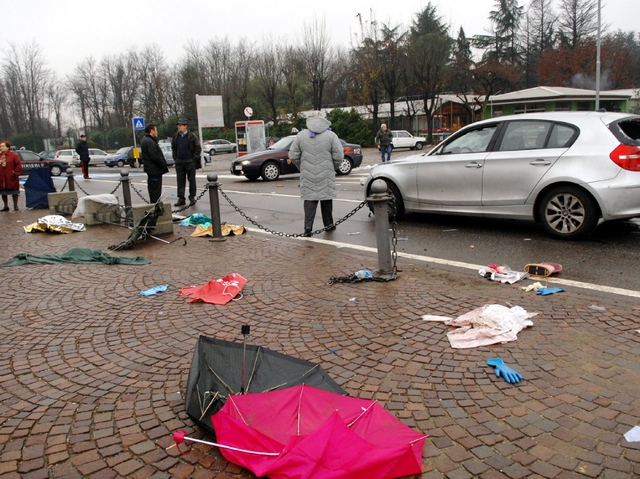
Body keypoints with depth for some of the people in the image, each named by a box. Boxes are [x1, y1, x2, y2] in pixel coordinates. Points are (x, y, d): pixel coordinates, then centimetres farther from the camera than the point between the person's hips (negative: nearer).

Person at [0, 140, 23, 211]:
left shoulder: (14, 155, -6)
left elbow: (19, 165, -7)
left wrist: (15, 173, -12)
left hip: (11, 178, -4)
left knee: (14, 192, 5)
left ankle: (15, 206, 15)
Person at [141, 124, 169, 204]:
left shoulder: (145, 140, 17)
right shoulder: (150, 141, -18)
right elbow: (155, 157, -24)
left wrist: (163, 164, 13)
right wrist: (164, 164, -13)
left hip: (151, 169, 11)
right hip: (155, 170, -11)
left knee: (152, 190, 17)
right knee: (155, 190, -7)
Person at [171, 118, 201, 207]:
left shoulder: (191, 136, -6)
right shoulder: (175, 137, 7)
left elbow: (198, 148, -2)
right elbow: (173, 147, 19)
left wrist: (194, 158, -7)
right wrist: (175, 157, 10)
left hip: (190, 161, -4)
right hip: (179, 161, 4)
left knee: (191, 180, 3)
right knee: (180, 180, 4)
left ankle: (192, 198, 13)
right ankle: (181, 199, 8)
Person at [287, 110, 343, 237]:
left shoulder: (301, 135, 1)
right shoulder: (331, 135, -4)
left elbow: (293, 156, 2)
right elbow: (339, 156, -6)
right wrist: (332, 168, 12)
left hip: (308, 175, 1)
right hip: (326, 175, -1)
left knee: (310, 199, 5)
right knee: (326, 198, 14)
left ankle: (308, 227, -4)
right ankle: (328, 224, 24)